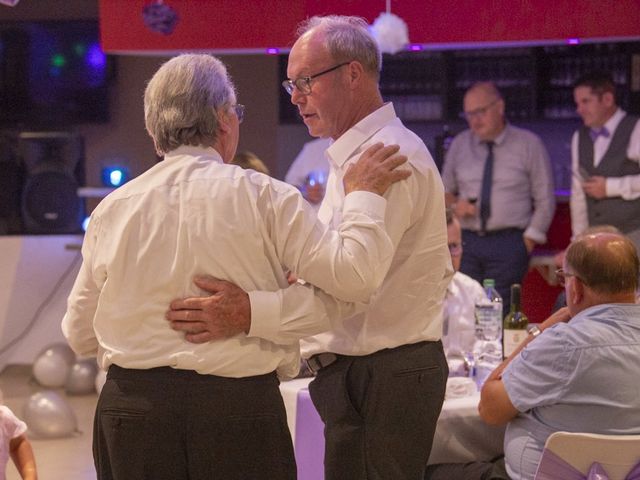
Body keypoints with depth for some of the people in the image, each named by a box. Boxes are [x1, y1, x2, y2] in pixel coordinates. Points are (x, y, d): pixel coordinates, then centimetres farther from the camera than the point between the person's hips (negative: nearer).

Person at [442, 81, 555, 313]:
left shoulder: (528, 144, 3)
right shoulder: (459, 145, 12)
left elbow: (545, 200, 5)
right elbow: (445, 191, 21)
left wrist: (529, 241, -2)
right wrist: (454, 205, -2)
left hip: (508, 244, -3)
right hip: (466, 243, 3)